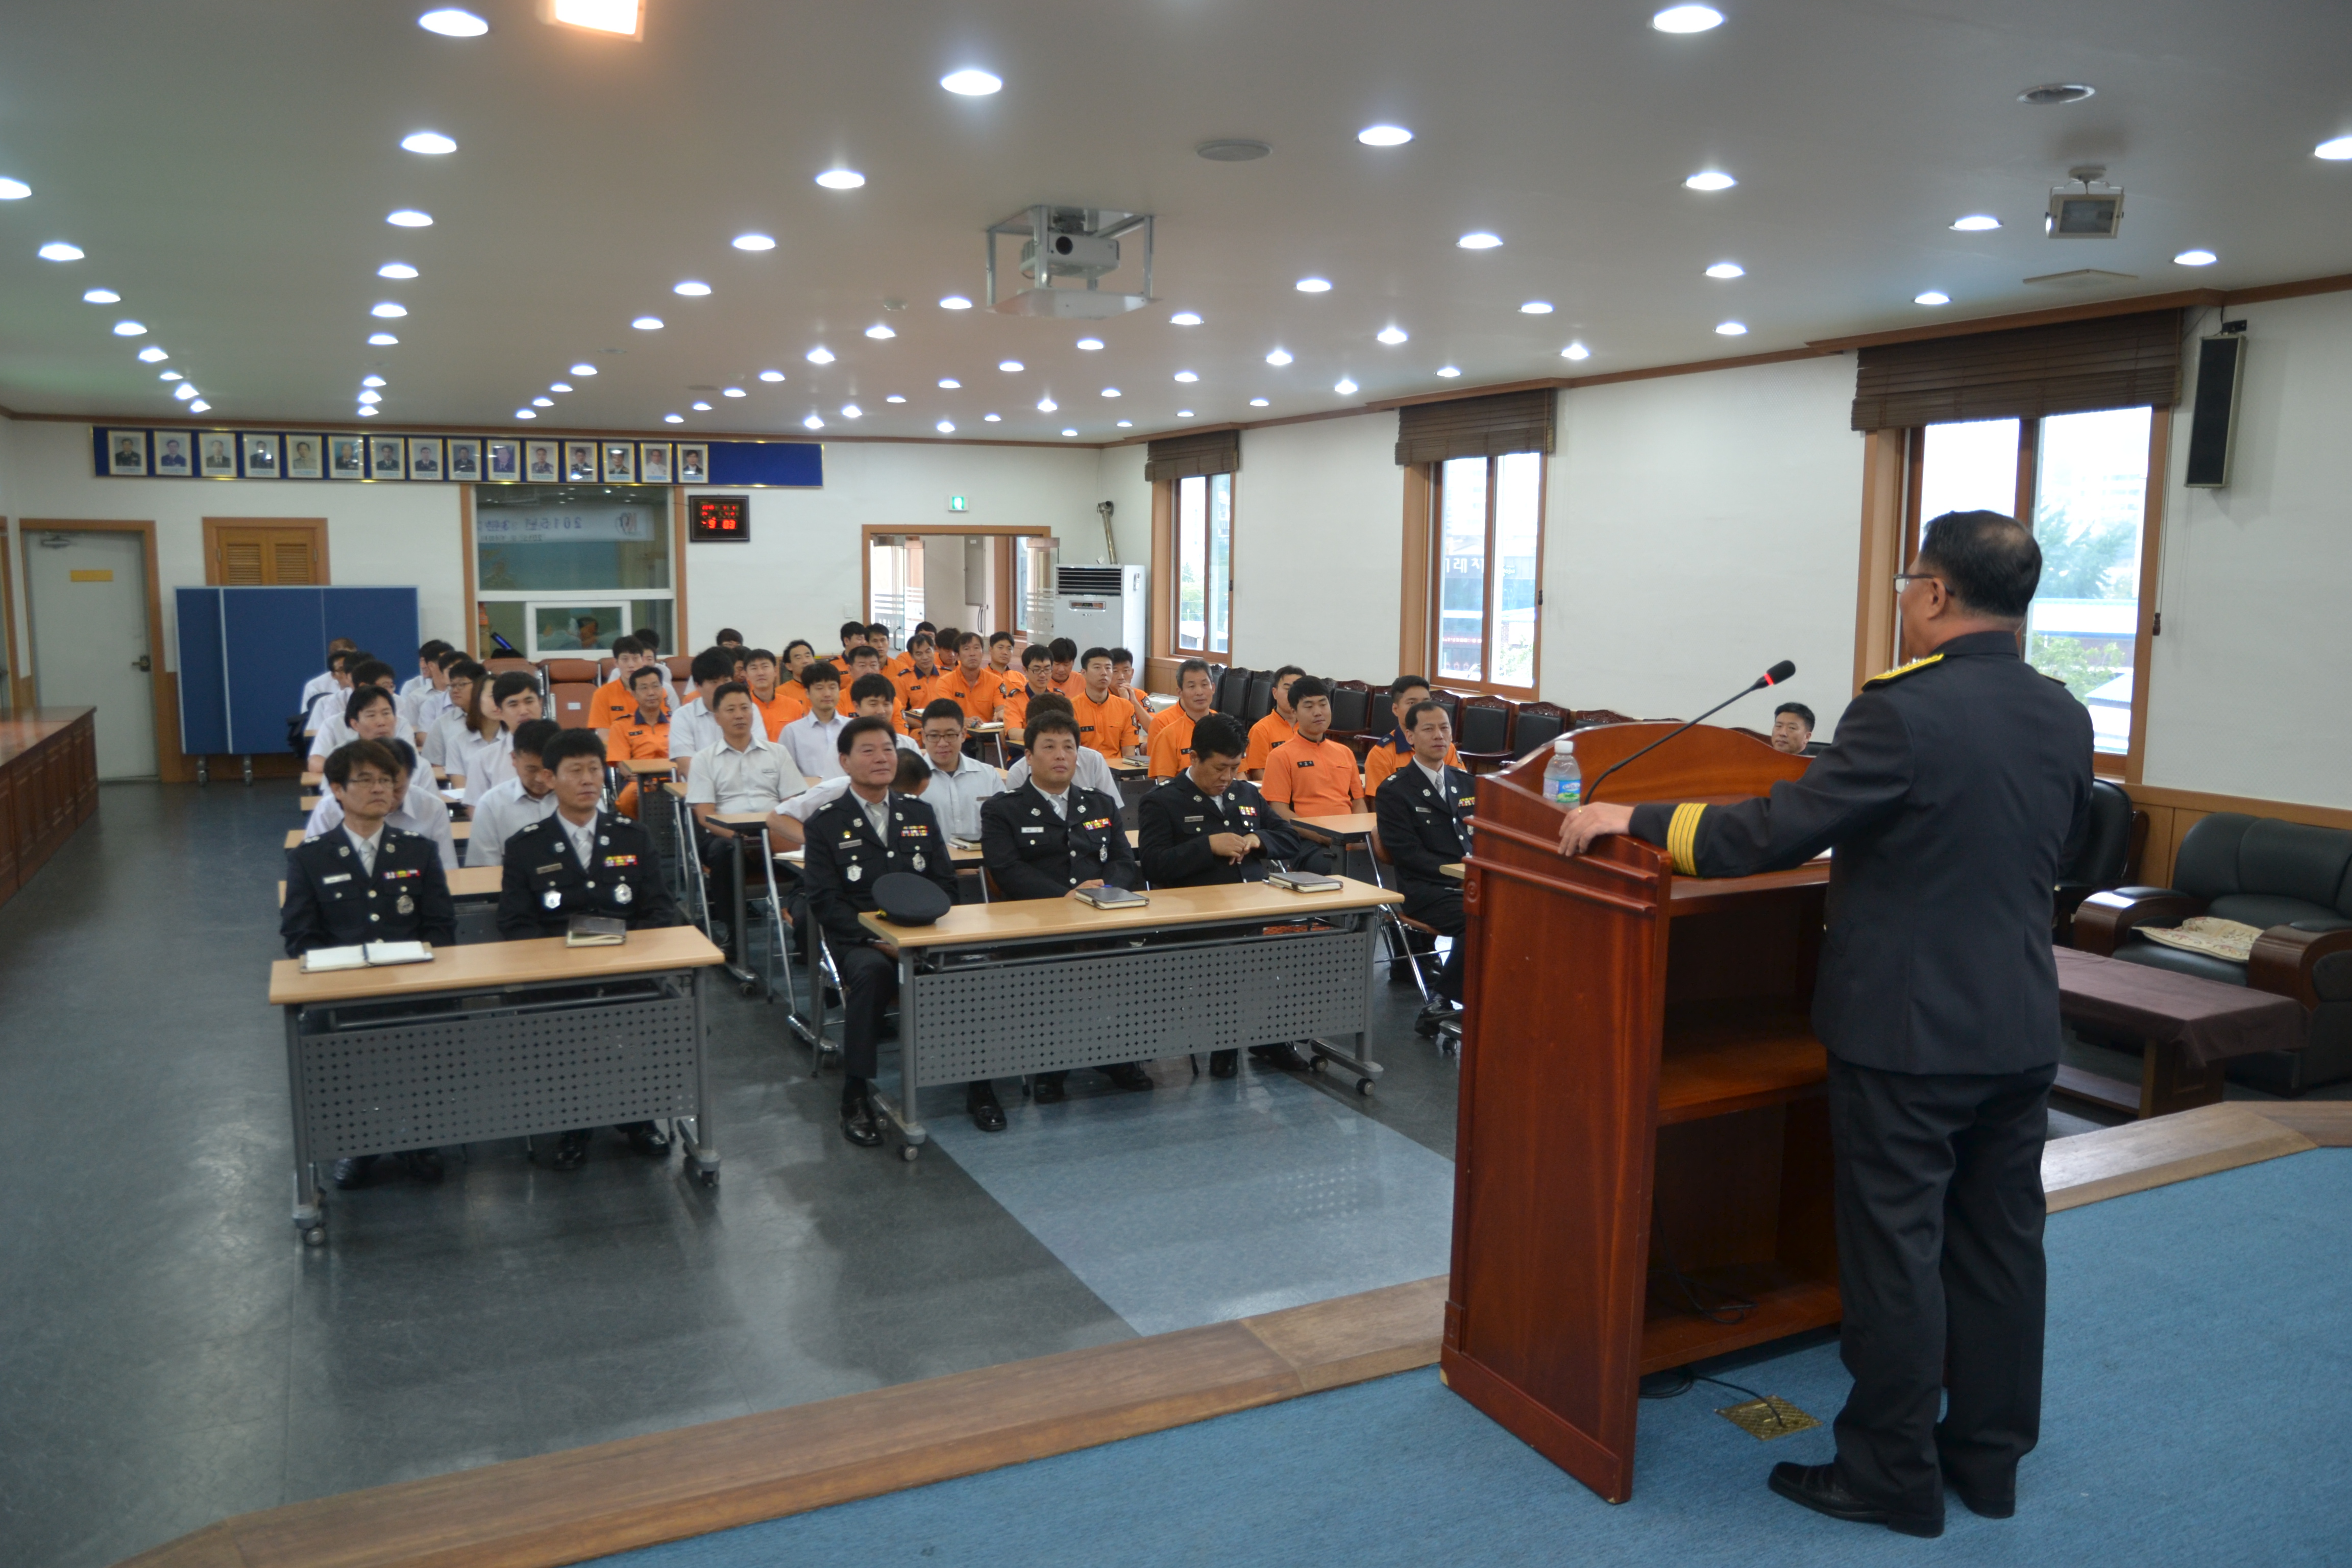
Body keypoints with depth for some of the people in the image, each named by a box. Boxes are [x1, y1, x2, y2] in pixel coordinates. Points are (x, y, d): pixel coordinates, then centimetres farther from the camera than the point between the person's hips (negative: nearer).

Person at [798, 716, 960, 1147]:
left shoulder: (920, 814, 17)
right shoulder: (826, 823, 5)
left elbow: (945, 883, 12)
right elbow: (823, 900, -3)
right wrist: (876, 938, -18)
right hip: (857, 940, -3)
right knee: (871, 970, -38)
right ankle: (856, 1099, -27)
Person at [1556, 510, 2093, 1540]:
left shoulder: (1904, 712, -21)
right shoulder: (2066, 719, 3)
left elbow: (1772, 835, -21)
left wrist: (1635, 821, -12)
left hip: (1907, 1030, -7)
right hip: (2022, 1028, 7)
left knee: (1895, 1252, 5)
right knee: (2000, 1242, 17)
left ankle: (1893, 1475, 19)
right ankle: (1990, 1456, 32)